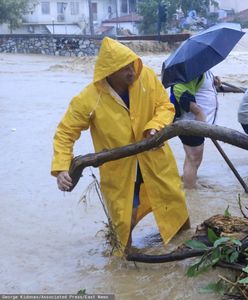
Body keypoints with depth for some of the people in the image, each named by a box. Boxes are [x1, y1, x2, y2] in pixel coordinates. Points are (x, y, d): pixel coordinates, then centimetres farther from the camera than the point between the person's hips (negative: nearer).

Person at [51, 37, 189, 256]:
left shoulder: (147, 77, -18)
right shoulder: (89, 99, -25)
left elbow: (165, 105, -7)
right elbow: (65, 133, -18)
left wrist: (155, 127, -28)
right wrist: (61, 168, -30)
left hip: (154, 156, 3)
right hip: (119, 166, -3)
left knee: (173, 199, 18)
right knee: (125, 216, 5)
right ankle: (124, 251, 37)